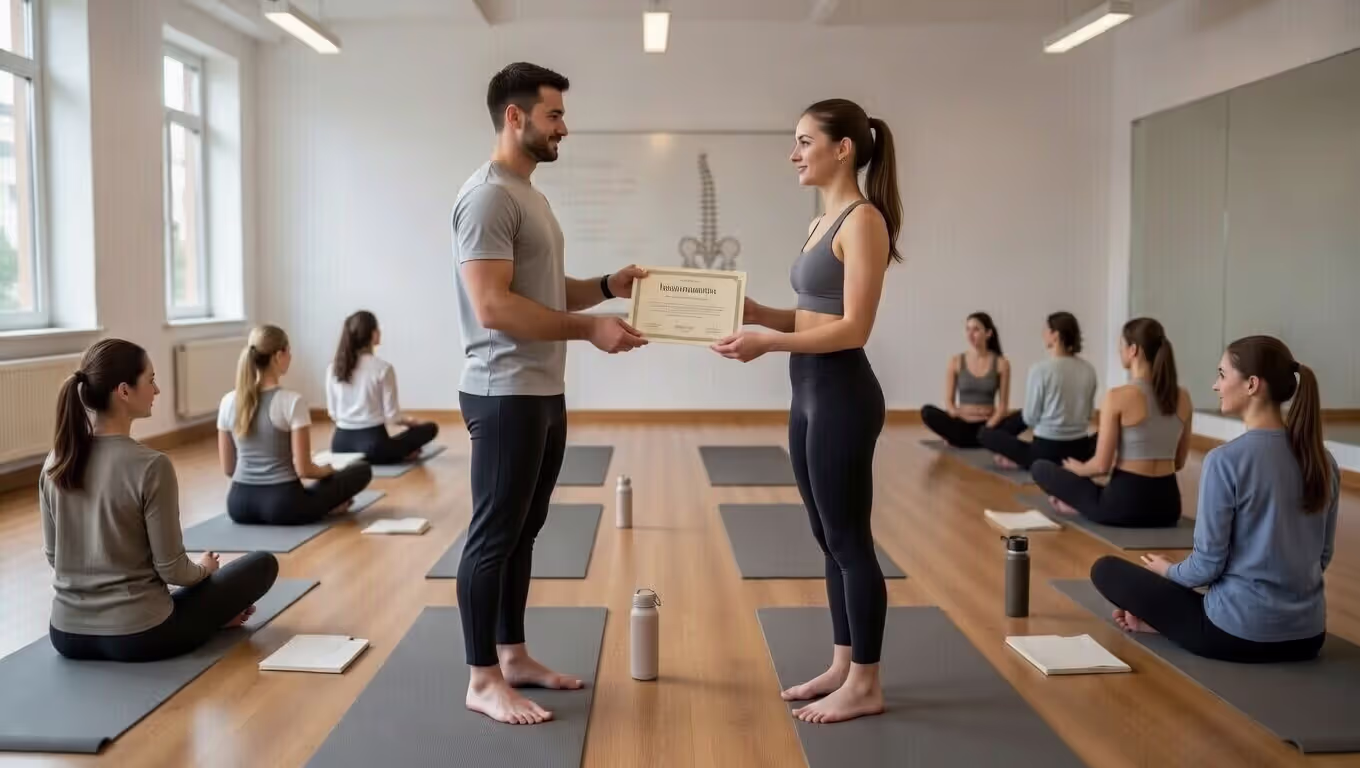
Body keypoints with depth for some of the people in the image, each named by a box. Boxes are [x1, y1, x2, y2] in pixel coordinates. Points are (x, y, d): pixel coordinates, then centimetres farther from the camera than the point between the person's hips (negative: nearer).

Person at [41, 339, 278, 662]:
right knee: (263, 563, 12)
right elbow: (172, 569, -15)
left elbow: (53, 556, 10)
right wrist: (204, 568, 8)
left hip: (67, 635, 6)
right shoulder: (151, 466, -21)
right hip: (138, 636, -6)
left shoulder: (55, 463, -2)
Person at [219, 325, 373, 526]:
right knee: (362, 470, 14)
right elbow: (303, 470, -15)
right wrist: (327, 470, 7)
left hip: (239, 503, 4)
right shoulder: (292, 401, -15)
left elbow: (228, 469, 8)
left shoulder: (228, 401, 1)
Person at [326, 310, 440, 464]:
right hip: (372, 443, -5)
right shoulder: (383, 368, -13)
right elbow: (391, 415, -9)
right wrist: (411, 422, 12)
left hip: (340, 444, 5)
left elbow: (333, 413, 9)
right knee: (430, 427, 10)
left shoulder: (332, 368, 2)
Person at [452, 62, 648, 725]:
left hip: (544, 392, 10)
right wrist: (590, 329, -22)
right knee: (494, 535, -1)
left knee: (522, 532, 16)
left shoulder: (529, 195, 17)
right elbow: (494, 306, -23)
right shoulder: (489, 196, -15)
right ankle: (482, 679, 11)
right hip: (505, 395, -10)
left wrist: (607, 287, 6)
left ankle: (513, 656, 28)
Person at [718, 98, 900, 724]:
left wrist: (766, 343, -23)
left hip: (843, 395, -10)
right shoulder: (824, 222, 15)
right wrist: (749, 310, 4)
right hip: (810, 393, 10)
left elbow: (854, 327, -18)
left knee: (850, 541, 1)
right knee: (830, 539, 15)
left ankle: (865, 685, 14)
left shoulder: (863, 220, -12)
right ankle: (843, 665, 28)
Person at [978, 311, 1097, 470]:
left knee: (984, 433, 15)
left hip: (1047, 452, -4)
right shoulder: (1088, 370, 1)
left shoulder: (1040, 369, -17)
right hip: (1080, 452, 4)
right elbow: (1088, 415, 13)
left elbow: (1030, 418, -8)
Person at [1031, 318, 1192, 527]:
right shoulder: (1183, 398, 2)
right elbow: (1178, 463, 13)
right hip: (1168, 505, 6)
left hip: (1125, 504, -6)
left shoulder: (1118, 397, -16)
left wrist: (1076, 468, 8)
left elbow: (1101, 465, -13)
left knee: (1040, 468, 13)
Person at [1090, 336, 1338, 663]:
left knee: (1106, 570, 7)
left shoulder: (1226, 460, -20)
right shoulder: (1323, 461, 1)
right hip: (1307, 636, 6)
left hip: (1238, 634, -6)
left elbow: (1207, 566, -15)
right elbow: (1322, 556, 12)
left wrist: (1167, 570, 6)